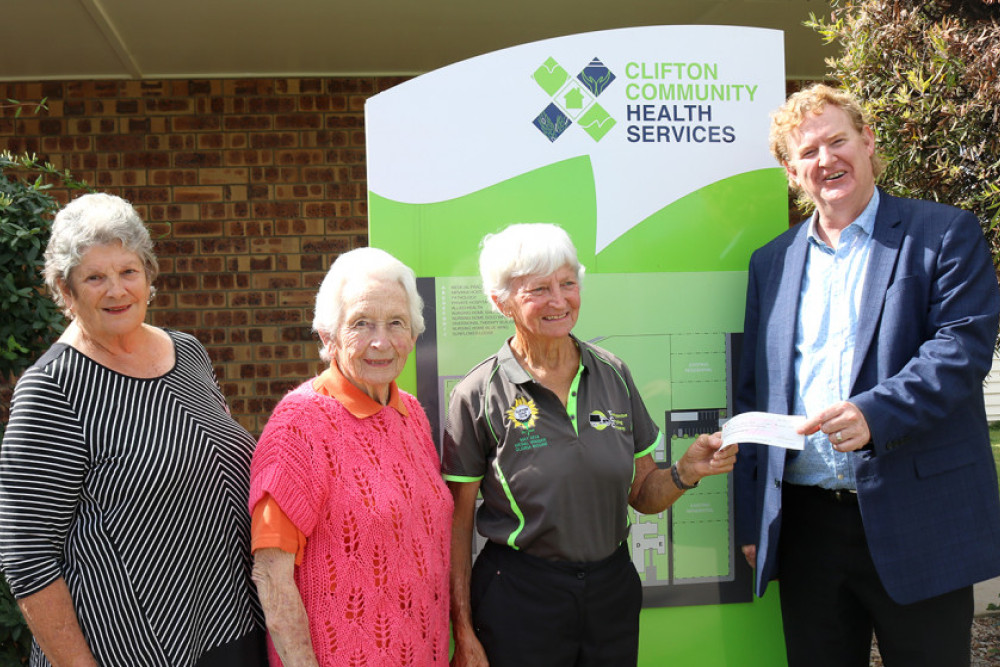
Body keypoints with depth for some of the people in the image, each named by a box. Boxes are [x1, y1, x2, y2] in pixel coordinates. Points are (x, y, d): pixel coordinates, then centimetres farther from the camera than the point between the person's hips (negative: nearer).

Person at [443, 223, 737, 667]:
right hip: (518, 597, -3)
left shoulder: (613, 374, 0)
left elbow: (643, 496, 6)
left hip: (612, 588, 4)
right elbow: (456, 523, -7)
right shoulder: (479, 395, -10)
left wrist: (685, 472, -13)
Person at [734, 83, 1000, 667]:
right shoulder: (772, 262, 11)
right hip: (804, 525, 3)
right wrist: (751, 520, 8)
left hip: (918, 526, -3)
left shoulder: (946, 235, 2)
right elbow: (754, 393, 11)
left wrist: (874, 412, -27)